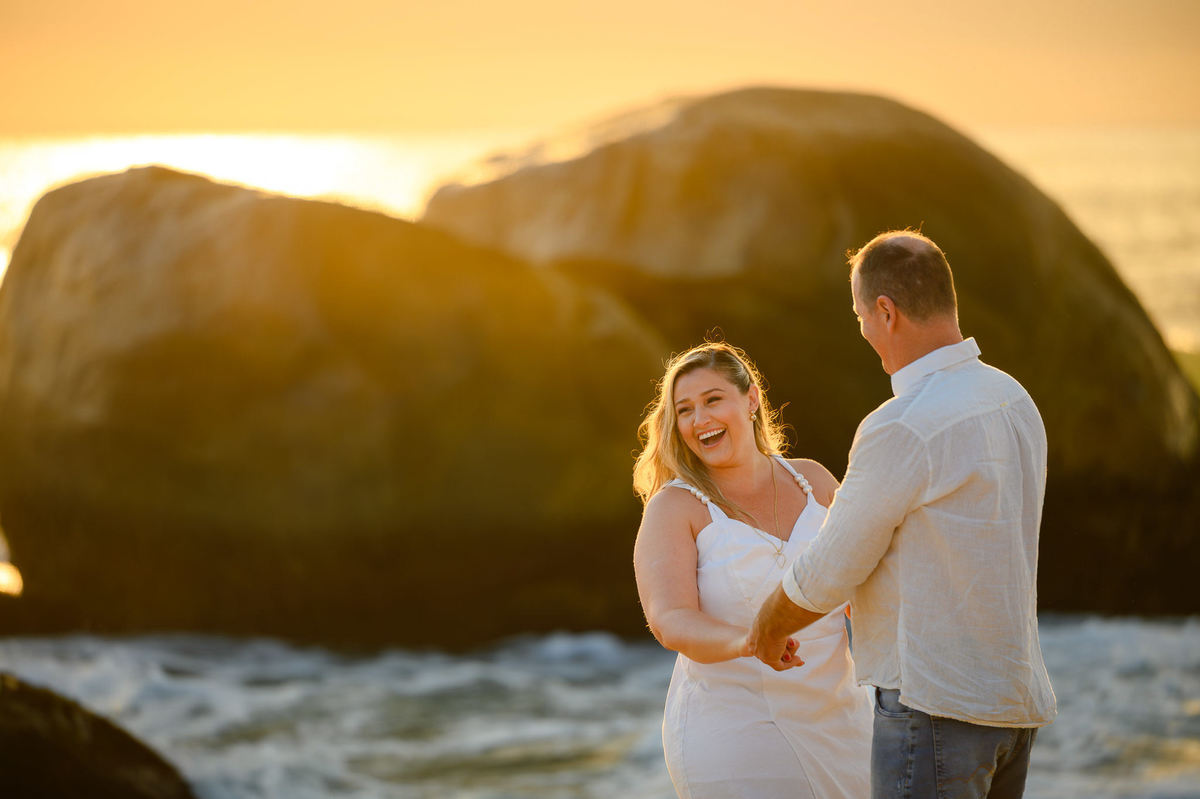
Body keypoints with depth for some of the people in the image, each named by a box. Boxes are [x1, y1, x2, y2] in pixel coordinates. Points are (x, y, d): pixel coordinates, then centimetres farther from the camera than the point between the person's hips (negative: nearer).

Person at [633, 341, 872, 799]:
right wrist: (742, 642, -42)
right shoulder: (673, 508, -8)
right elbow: (671, 622, -23)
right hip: (732, 739, -4)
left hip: (833, 725, 5)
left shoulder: (812, 482, 5)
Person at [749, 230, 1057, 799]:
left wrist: (769, 630, 11)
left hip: (938, 704, -9)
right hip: (1014, 696, 9)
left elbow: (827, 576, -9)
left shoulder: (901, 429, -19)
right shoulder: (1012, 401, 10)